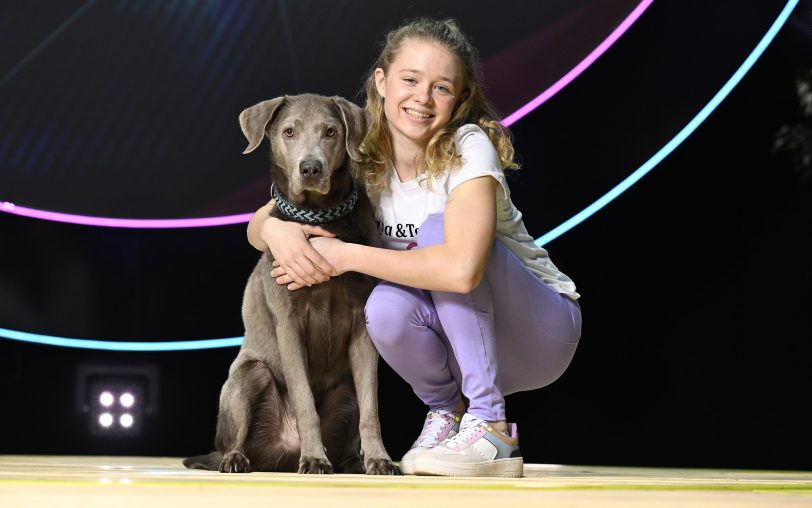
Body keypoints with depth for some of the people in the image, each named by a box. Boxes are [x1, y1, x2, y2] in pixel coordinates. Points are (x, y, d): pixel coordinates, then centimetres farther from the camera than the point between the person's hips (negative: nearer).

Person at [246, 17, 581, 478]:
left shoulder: (469, 148, -22)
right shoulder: (364, 160, -6)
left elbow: (461, 268, -39)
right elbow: (258, 224, -2)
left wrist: (345, 255, -30)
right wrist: (275, 229, -27)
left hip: (545, 330, -3)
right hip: (464, 339, 4)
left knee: (437, 231, -28)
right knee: (387, 309, -29)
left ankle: (490, 428, -21)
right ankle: (447, 410, 3)